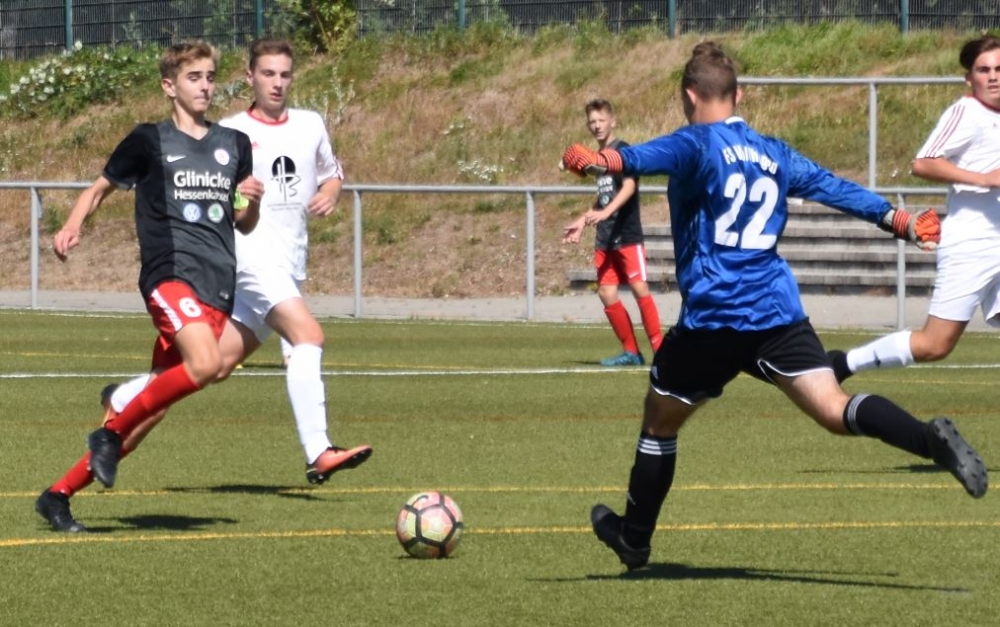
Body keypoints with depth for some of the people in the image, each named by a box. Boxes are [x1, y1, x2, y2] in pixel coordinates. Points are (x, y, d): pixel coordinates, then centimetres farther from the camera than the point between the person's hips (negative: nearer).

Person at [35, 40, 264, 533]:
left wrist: (252, 202, 1)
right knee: (204, 365, -32)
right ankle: (111, 431, -12)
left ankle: (59, 493, 10)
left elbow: (243, 225, 24)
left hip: (218, 288, 5)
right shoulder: (149, 141, 4)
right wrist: (72, 226, -6)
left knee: (152, 410, 2)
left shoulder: (234, 145, 17)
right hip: (169, 274, -5)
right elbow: (100, 188, 13)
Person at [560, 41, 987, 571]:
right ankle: (932, 439, -33)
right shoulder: (773, 153, 16)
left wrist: (601, 161, -45)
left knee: (660, 418, 16)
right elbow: (835, 188, 22)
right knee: (835, 411, -7)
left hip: (712, 316, -5)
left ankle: (633, 538, 27)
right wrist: (901, 222, 34)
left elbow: (646, 158, -25)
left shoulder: (696, 144, -3)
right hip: (779, 312, 5)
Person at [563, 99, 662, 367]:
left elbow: (629, 186, -22)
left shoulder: (623, 151, -7)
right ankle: (631, 352, 9)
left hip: (628, 236, -8)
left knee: (640, 289, -12)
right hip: (605, 239, 8)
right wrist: (582, 222, 28)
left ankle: (659, 349, -9)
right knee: (607, 294, 1)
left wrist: (606, 212, -35)